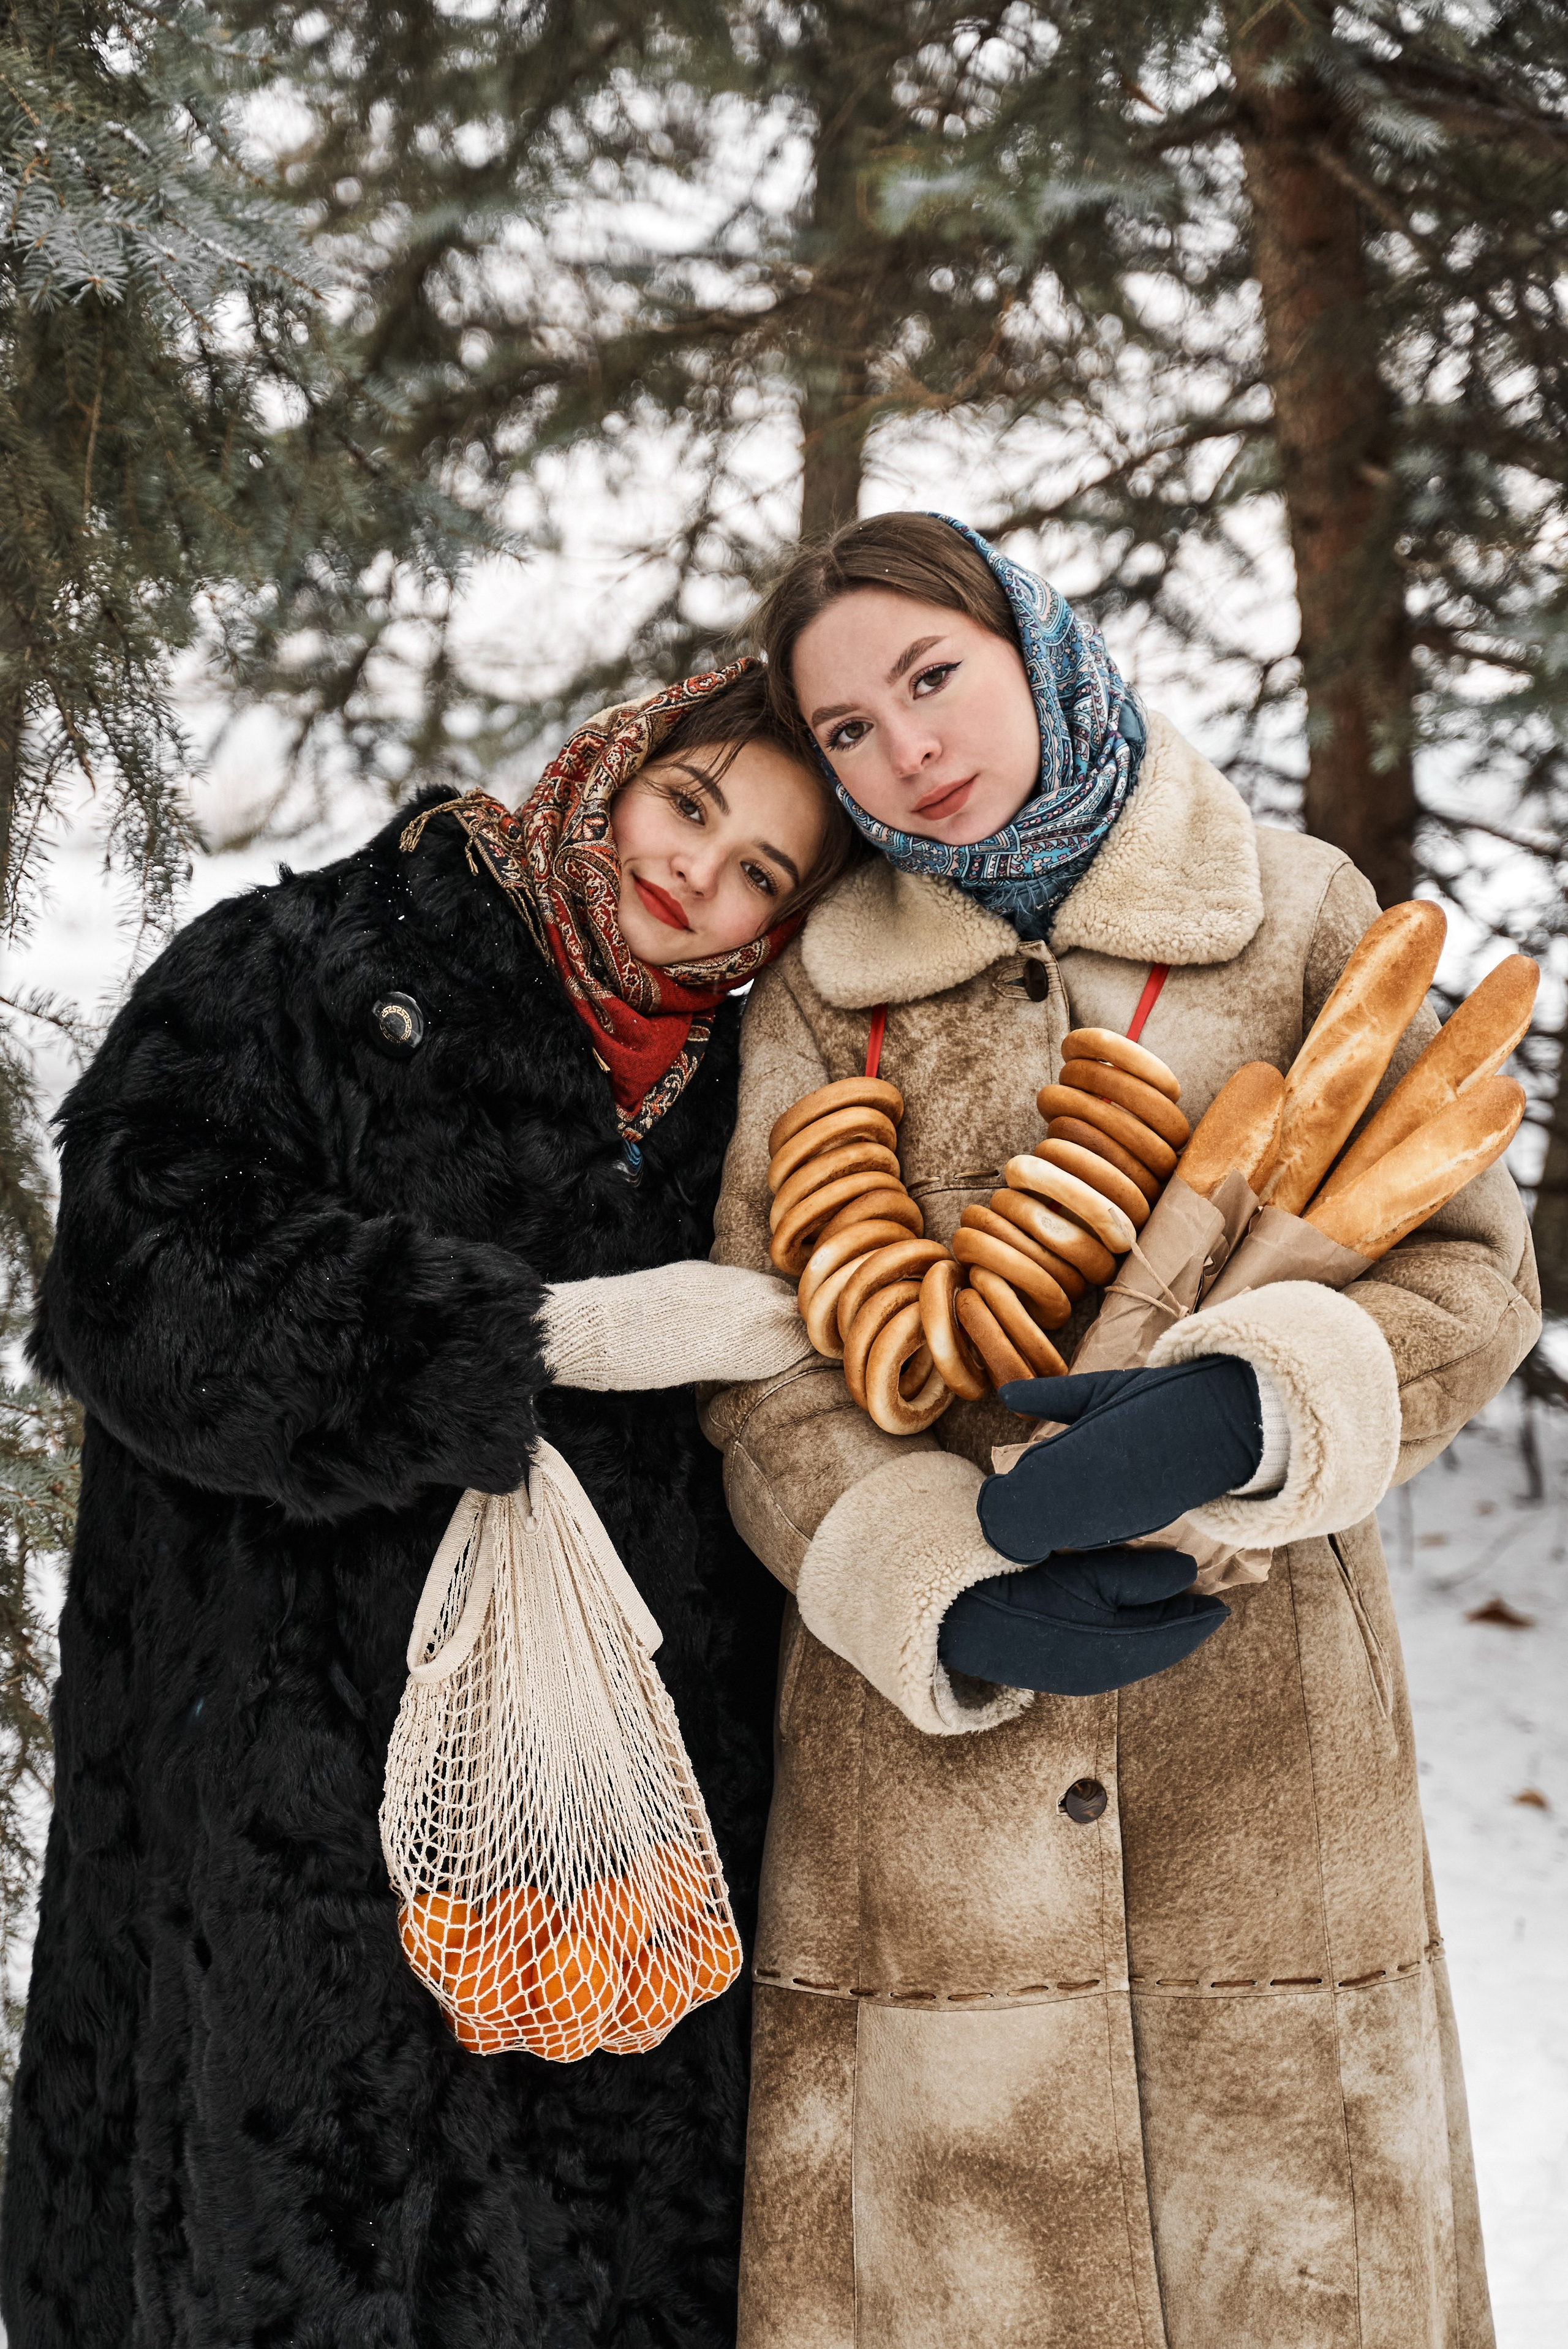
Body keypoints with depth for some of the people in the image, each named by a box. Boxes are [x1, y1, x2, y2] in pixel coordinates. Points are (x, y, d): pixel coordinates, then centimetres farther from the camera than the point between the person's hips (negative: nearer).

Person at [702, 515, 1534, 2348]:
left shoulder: (1296, 922, 7)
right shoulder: (819, 992, 8)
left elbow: (1465, 1265, 1)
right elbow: (765, 1372, 2)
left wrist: (1240, 1411, -18)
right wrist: (952, 1596, -15)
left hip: (1262, 1759, 0)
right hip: (929, 1758, 1)